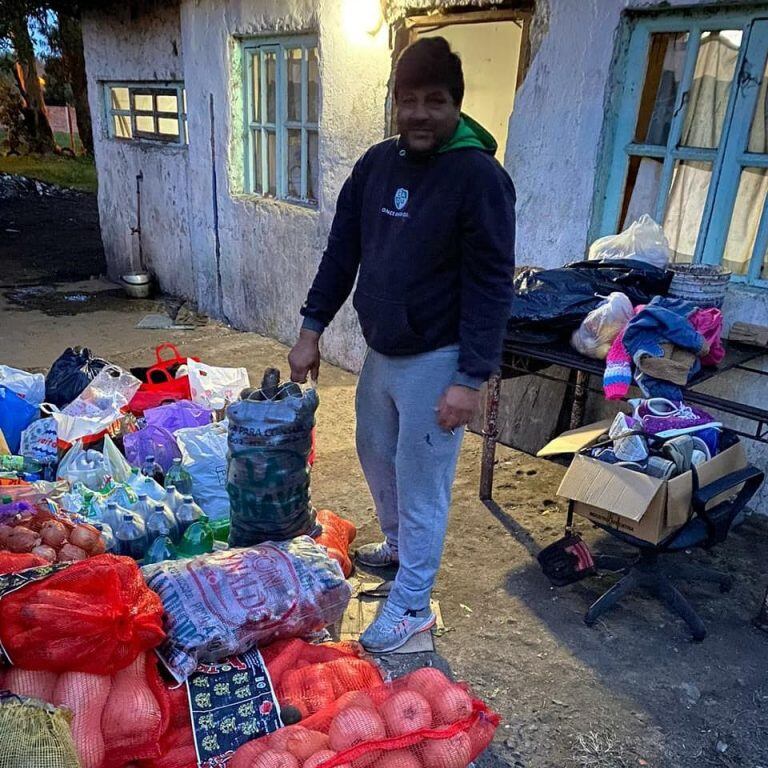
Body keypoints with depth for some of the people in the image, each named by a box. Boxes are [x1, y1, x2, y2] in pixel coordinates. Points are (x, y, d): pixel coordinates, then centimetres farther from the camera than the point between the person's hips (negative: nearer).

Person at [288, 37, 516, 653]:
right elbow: (342, 251, 9)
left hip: (435, 361, -7)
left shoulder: (479, 176, -16)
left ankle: (412, 606, 23)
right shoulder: (376, 164, 4)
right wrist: (312, 329, 5)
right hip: (381, 350, 7)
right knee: (376, 453, 23)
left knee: (422, 484, 4)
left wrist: (471, 378, -21)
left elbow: (491, 287, -18)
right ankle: (398, 543, 50)